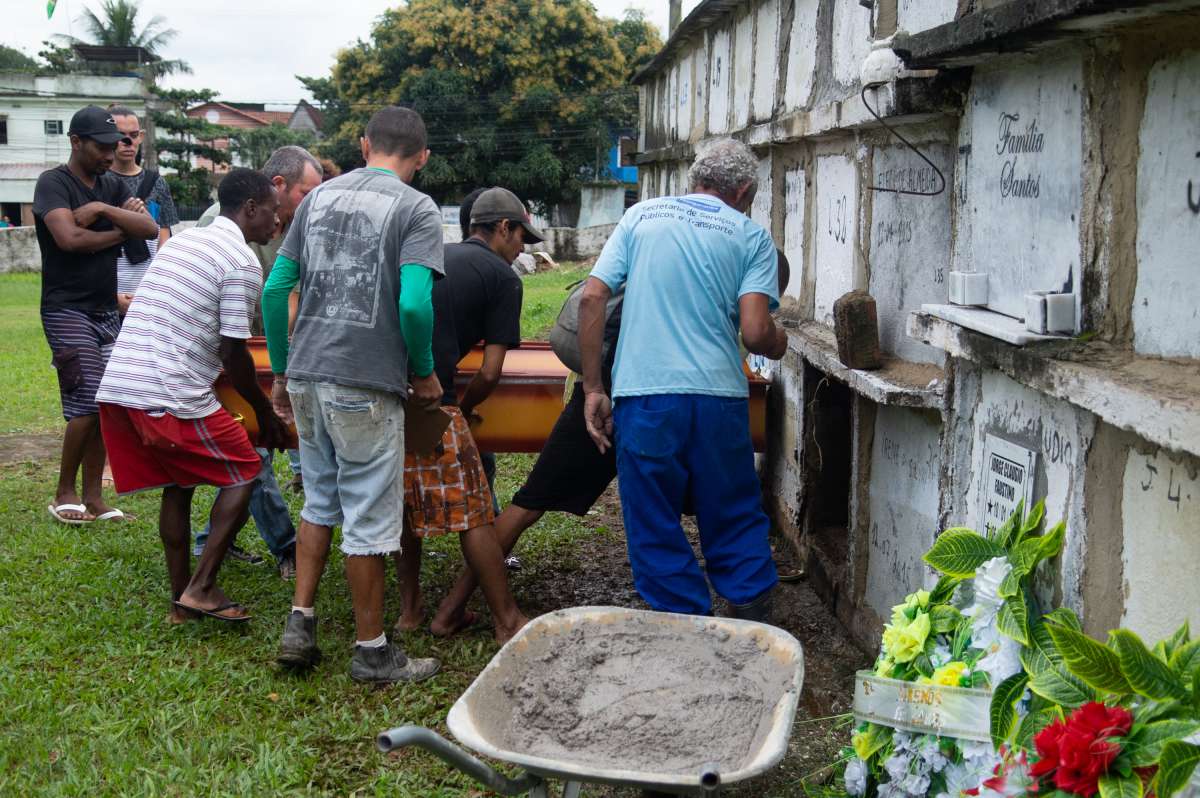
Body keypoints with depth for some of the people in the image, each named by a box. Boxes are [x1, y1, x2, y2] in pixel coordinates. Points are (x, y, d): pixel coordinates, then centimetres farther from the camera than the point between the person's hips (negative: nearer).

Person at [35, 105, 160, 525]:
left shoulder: (112, 186, 13)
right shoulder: (53, 183, -6)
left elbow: (150, 228, 0)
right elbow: (69, 238, -21)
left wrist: (103, 210, -12)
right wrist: (121, 230, -6)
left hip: (107, 311, 6)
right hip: (68, 310, -6)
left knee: (106, 408, 4)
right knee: (88, 404, -12)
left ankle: (93, 496, 12)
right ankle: (64, 494, 5)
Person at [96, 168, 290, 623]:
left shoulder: (181, 241, 20)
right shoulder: (242, 262, -7)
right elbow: (232, 352, -10)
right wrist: (265, 413, 2)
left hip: (115, 388, 8)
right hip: (170, 398, -8)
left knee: (177, 487, 20)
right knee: (244, 471, 8)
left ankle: (180, 602, 24)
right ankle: (200, 588, 2)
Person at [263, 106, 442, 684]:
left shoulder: (319, 196, 12)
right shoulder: (416, 209, -5)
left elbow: (276, 289, 9)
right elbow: (414, 303, -17)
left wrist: (281, 371, 16)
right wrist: (424, 372, -2)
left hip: (306, 376, 6)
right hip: (366, 384, -5)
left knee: (320, 501, 22)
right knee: (369, 518, 4)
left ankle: (299, 625, 22)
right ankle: (371, 651, 15)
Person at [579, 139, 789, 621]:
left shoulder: (641, 215, 11)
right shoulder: (751, 236, 6)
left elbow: (592, 298, 2)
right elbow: (755, 331, -6)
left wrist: (592, 389, 5)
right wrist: (778, 344, 17)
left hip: (643, 395, 0)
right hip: (718, 396, 0)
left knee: (655, 528, 9)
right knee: (735, 522, 16)